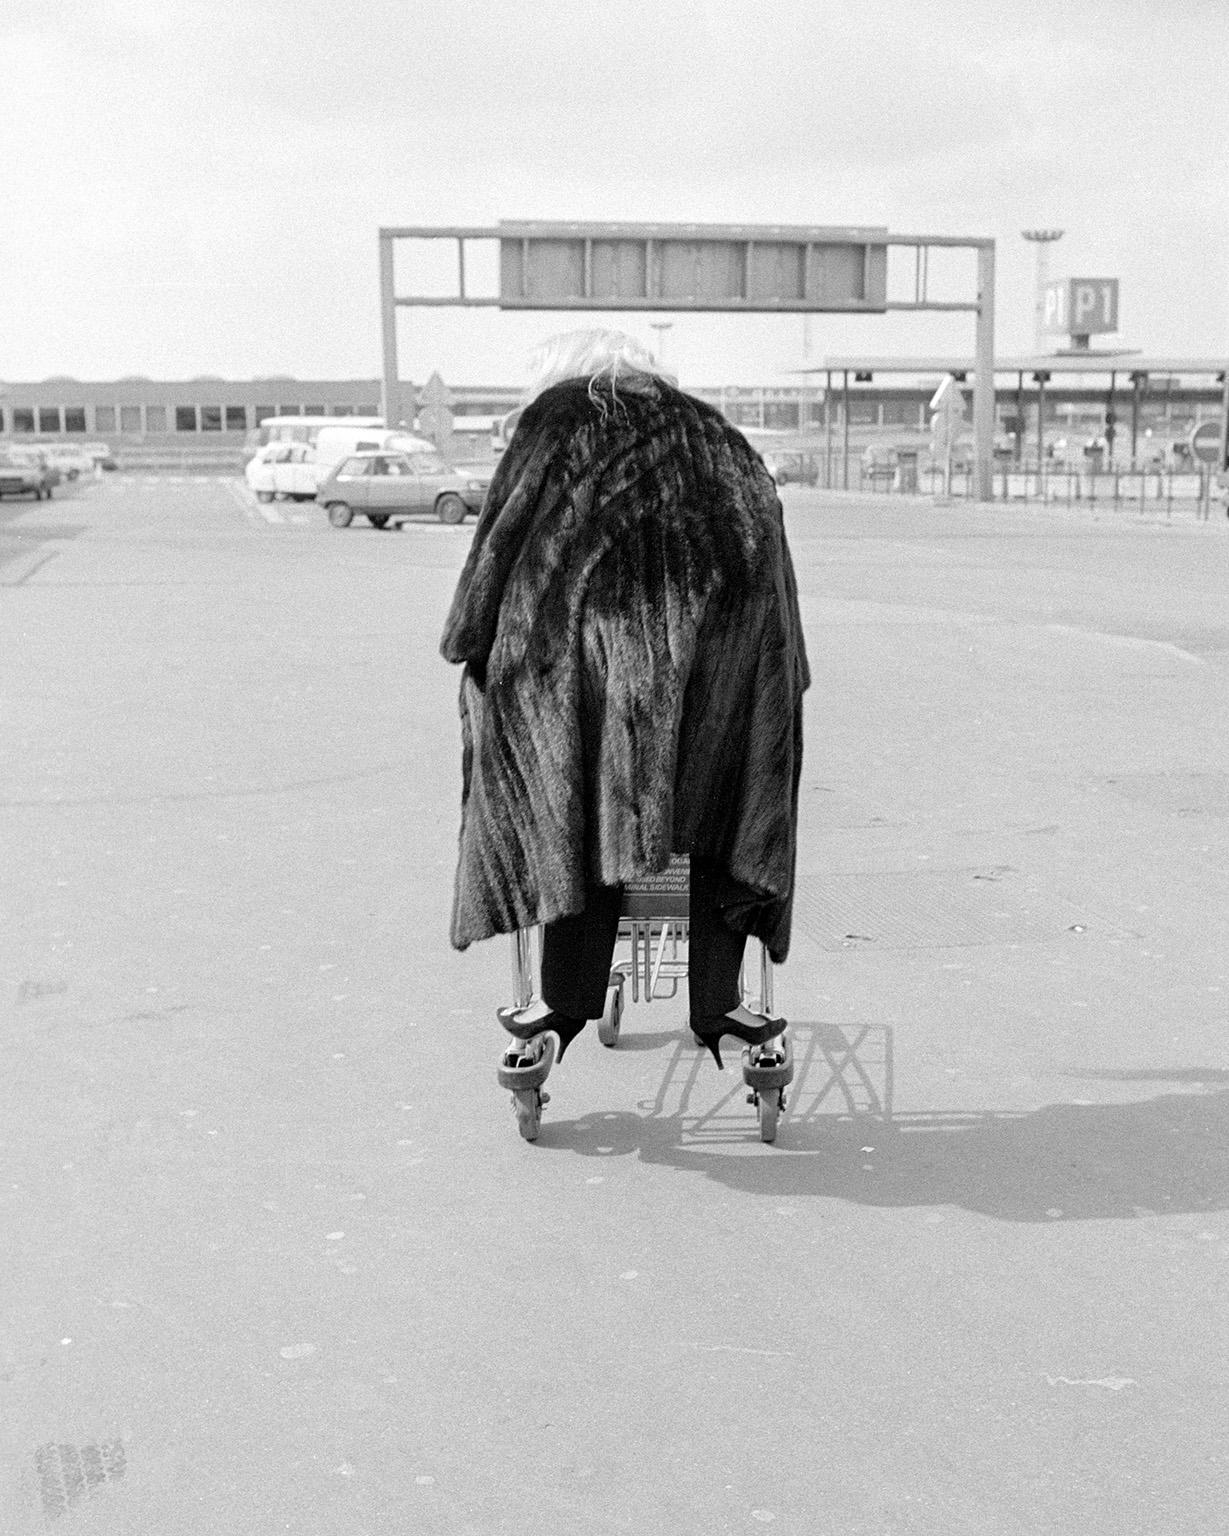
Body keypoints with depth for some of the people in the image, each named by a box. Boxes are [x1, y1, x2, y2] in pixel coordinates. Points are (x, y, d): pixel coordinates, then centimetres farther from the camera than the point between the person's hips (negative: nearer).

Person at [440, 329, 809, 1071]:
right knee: (726, 809, 12)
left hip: (606, 620, -3)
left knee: (582, 800, 6)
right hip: (734, 615, 4)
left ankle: (568, 998, 6)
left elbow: (504, 530, 9)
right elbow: (765, 523, 26)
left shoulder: (558, 413, 18)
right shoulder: (707, 426, 30)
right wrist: (784, 672, 27)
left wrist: (468, 642, 17)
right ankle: (718, 1001, 11)